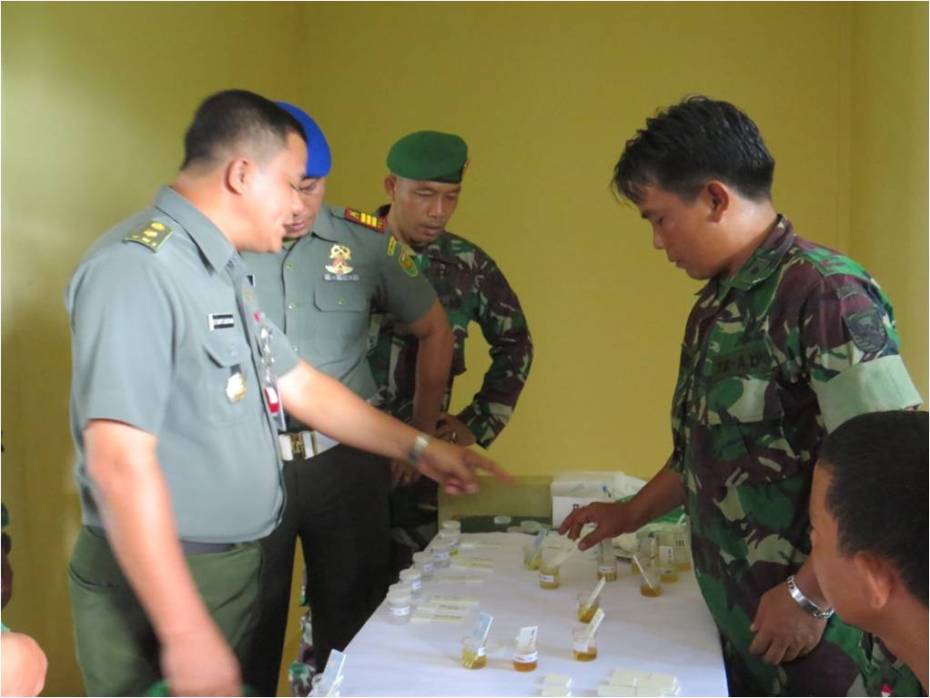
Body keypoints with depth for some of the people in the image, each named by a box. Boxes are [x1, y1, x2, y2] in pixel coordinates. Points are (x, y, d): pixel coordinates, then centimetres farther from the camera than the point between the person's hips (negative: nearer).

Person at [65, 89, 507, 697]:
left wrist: (420, 448, 19)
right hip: (157, 584, -9)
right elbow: (119, 462, -27)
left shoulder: (222, 271, 11)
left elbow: (300, 386, 17)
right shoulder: (137, 266, -21)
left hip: (234, 568, 9)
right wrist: (186, 635, -27)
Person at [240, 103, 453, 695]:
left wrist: (422, 436, 13)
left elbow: (434, 330, 12)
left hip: (346, 462, 2)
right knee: (246, 634, 12)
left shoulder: (367, 243, 0)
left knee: (355, 628, 15)